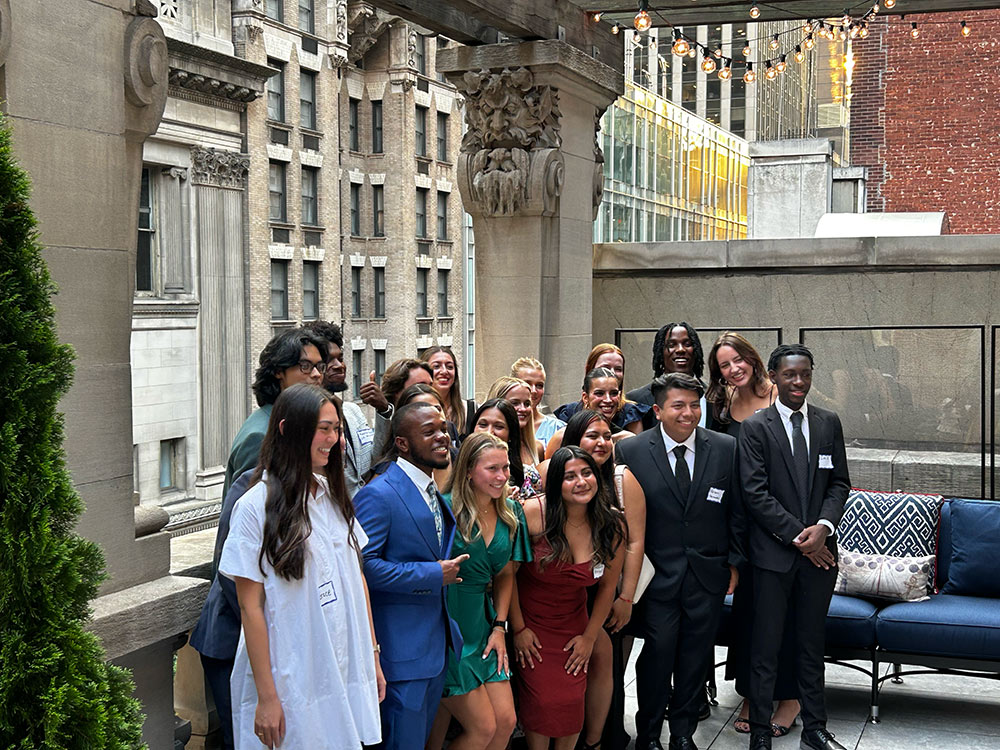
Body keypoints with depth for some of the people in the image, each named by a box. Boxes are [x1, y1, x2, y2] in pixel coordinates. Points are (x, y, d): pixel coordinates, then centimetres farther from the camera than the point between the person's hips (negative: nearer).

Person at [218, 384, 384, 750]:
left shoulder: (334, 495, 9)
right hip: (292, 686, -6)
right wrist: (266, 696, -14)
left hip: (347, 675, 6)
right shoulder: (256, 506, -12)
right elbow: (251, 607, -12)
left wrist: (372, 657, 11)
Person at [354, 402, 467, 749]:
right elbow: (364, 564, -25)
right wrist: (434, 575, -21)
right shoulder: (378, 495, -17)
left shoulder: (437, 495, 13)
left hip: (438, 642, 9)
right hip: (402, 651, -9)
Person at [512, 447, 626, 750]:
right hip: (530, 622, -2)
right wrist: (518, 628, -8)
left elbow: (608, 586, 1)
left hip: (573, 626, 2)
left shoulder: (612, 526, -11)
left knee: (572, 701, -1)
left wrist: (589, 637, 4)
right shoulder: (534, 513, -20)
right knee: (540, 702, -5)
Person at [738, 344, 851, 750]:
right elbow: (755, 493, -9)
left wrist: (823, 526, -10)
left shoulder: (829, 423, 8)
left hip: (820, 550, 4)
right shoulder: (754, 427, -5)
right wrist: (797, 536, -13)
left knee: (812, 645, 13)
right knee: (765, 647, 3)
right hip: (773, 552, -3)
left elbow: (839, 483, 8)